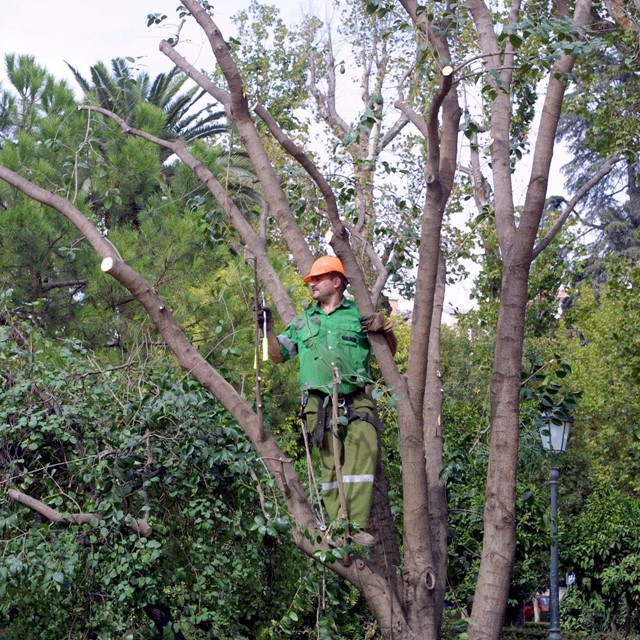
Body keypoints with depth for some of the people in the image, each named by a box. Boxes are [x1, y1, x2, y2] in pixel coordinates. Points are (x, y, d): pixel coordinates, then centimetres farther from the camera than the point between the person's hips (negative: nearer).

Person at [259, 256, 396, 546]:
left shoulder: (359, 314, 15)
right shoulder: (303, 321, 23)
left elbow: (390, 352, 17)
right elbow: (278, 355, 23)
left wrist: (385, 328, -3)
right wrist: (269, 330, 7)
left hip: (357, 400, -2)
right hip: (320, 403, 2)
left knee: (364, 452, -20)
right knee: (331, 465, -5)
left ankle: (357, 525, -25)